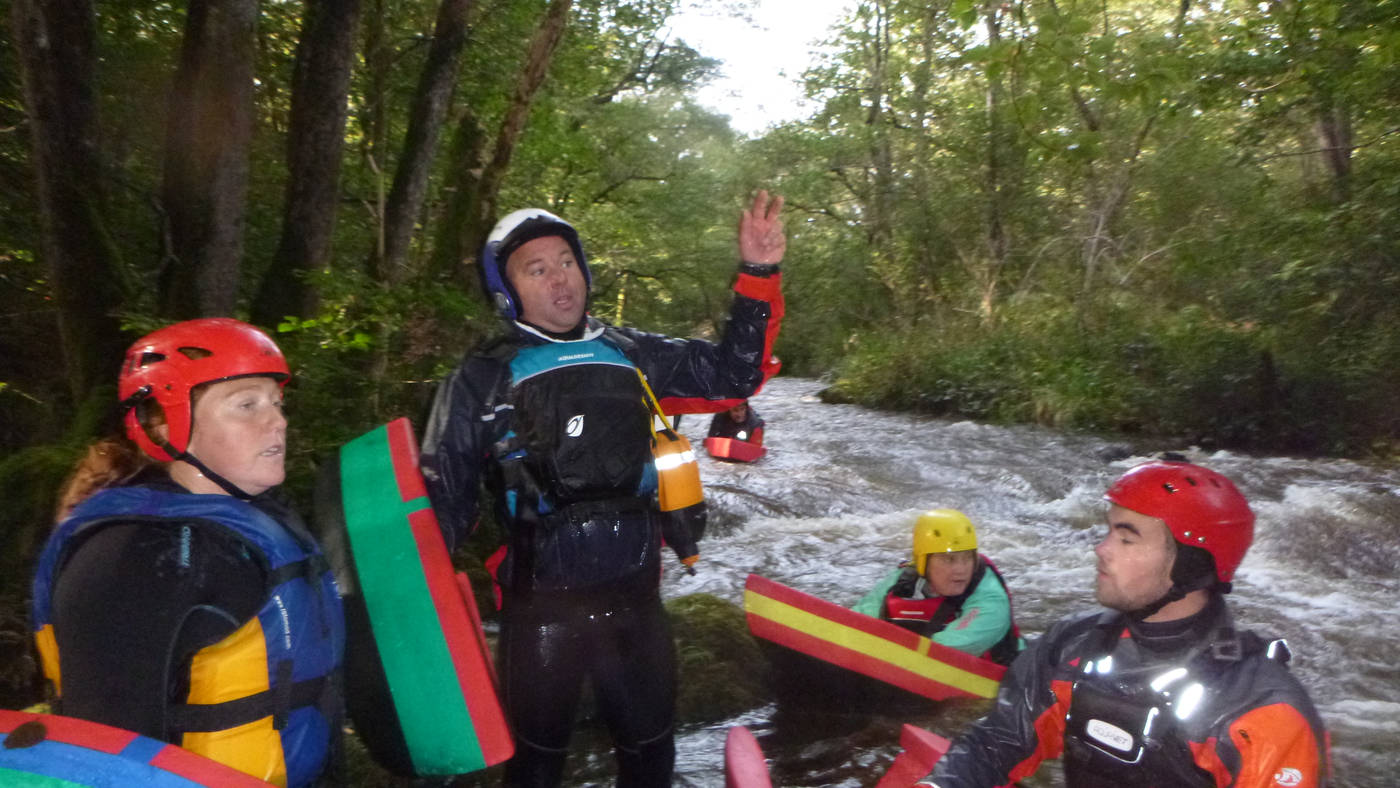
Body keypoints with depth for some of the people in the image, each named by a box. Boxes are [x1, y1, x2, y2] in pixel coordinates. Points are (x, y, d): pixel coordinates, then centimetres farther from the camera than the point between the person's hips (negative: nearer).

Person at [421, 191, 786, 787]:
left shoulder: (630, 354, 4)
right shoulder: (483, 379, -4)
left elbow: (732, 375, 5)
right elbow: (442, 498, -2)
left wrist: (758, 276, -5)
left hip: (634, 596, 3)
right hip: (540, 605, -3)